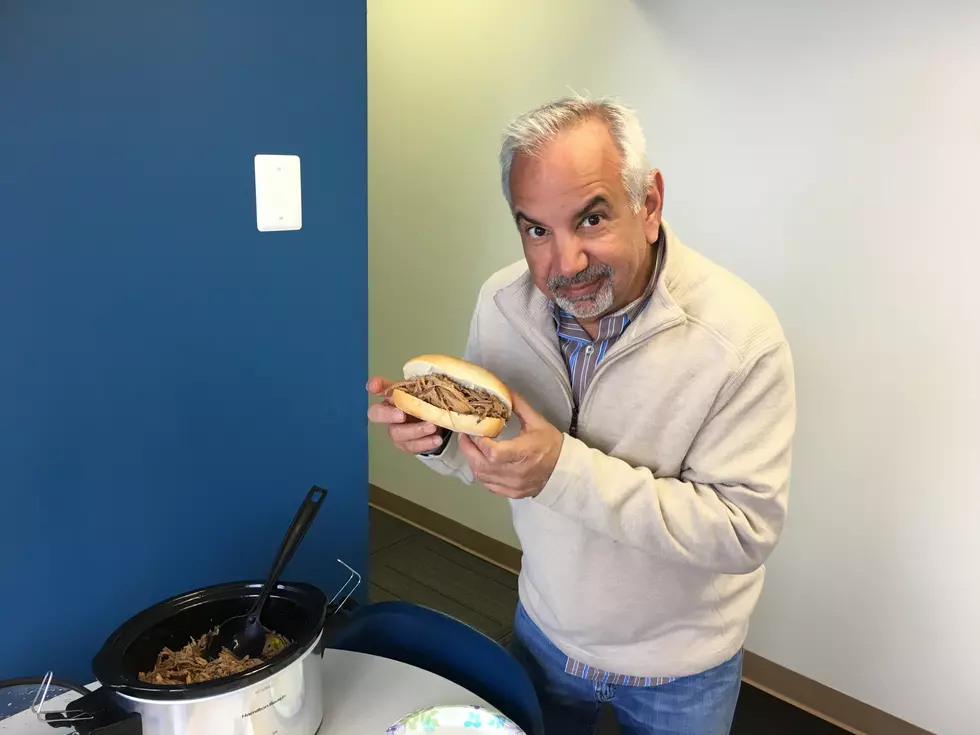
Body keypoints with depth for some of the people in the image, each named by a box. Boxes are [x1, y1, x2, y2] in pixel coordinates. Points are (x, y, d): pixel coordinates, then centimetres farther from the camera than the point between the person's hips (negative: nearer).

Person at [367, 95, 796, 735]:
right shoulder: (502, 302, -14)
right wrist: (440, 437, -25)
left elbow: (745, 529, -26)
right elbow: (489, 447, -1)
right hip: (546, 629, 4)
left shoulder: (739, 335, -27)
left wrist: (567, 469, -36)